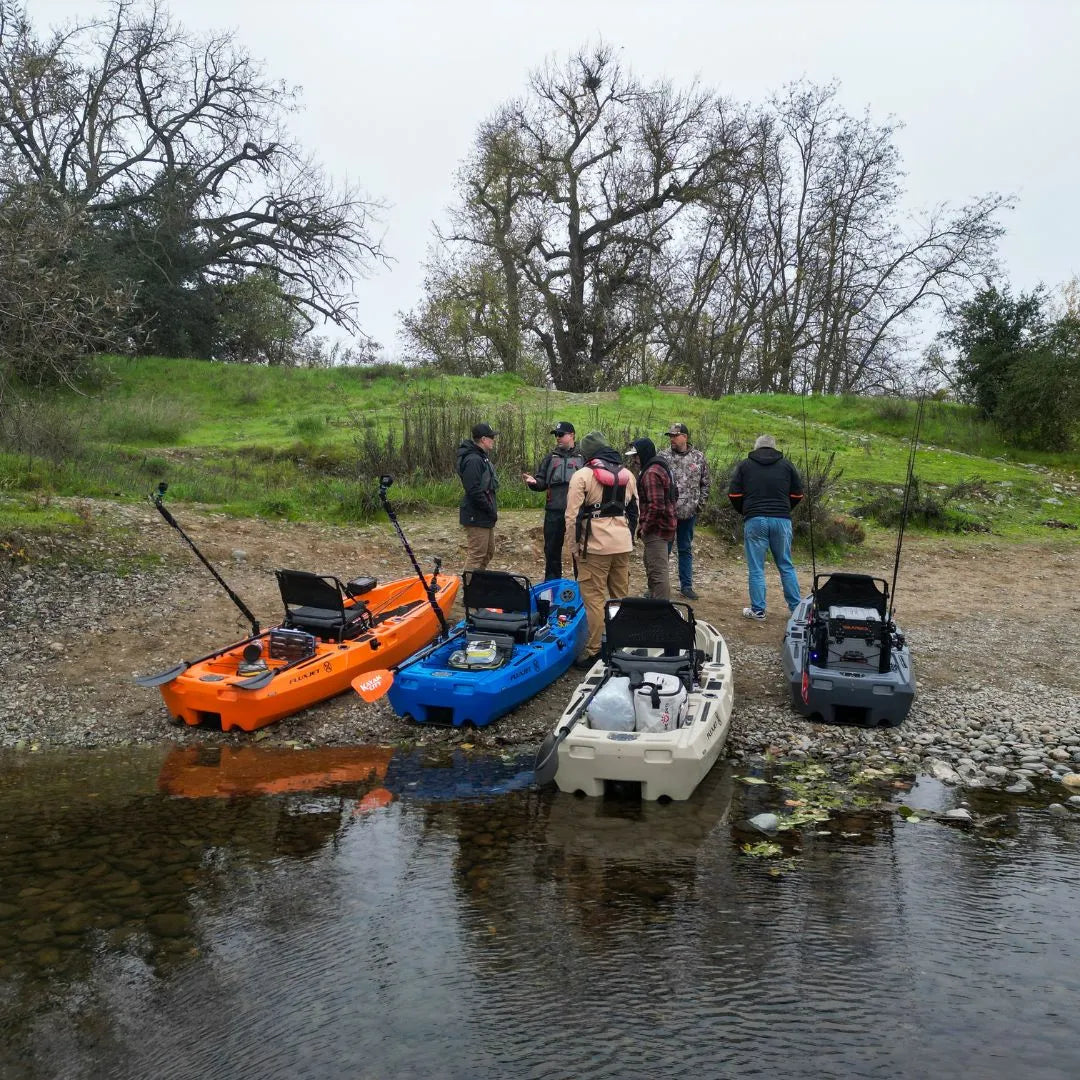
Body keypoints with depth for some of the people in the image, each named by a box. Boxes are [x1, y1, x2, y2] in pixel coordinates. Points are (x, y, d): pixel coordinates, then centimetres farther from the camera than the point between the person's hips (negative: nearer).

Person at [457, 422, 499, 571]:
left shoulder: (482, 458, 15)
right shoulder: (473, 460, -19)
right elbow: (475, 491, -25)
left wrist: (492, 510, 12)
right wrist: (491, 511, -18)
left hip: (486, 517, 11)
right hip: (477, 518, -11)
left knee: (488, 553, 19)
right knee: (476, 556, -6)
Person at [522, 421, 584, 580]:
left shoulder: (583, 457, 4)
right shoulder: (550, 458, 15)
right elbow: (542, 482, 13)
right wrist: (533, 482, -8)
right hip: (554, 512, 3)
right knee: (552, 550, 9)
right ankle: (551, 584, 20)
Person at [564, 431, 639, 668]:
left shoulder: (583, 475, -8)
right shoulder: (627, 474, 12)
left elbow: (573, 516, -10)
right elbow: (634, 511, 17)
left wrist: (573, 547, -2)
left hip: (595, 546, -6)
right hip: (623, 545, 6)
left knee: (594, 599, -2)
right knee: (620, 597, 15)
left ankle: (594, 652, -1)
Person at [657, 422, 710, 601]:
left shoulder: (698, 457, 3)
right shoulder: (663, 456, -4)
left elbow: (705, 483, 9)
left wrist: (701, 504, 1)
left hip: (689, 513, 2)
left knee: (686, 550, 13)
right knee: (664, 549, 5)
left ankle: (686, 585, 22)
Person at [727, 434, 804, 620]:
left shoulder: (744, 465, 6)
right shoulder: (786, 464, 9)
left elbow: (734, 495, 1)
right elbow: (797, 495, 10)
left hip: (754, 520, -2)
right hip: (782, 520, 2)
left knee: (756, 568, 4)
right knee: (786, 565, 13)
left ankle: (758, 610, 7)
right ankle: (796, 607, 16)